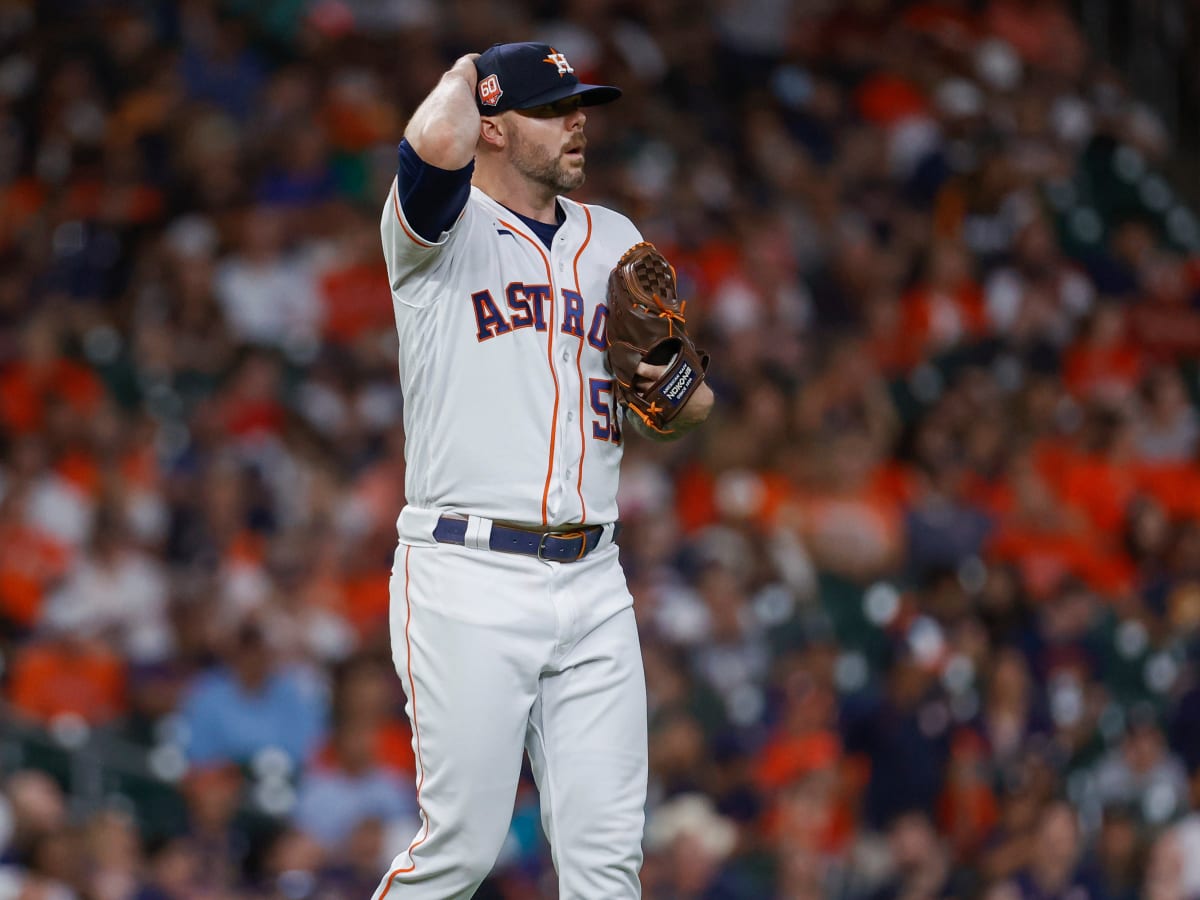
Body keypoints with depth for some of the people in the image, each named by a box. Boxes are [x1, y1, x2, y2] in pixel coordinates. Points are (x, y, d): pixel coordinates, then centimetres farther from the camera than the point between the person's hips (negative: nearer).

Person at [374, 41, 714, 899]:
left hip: (592, 582, 5)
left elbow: (688, 408, 23)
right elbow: (437, 142, -25)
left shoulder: (618, 242, 17)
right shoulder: (446, 230, -1)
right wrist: (461, 77, -2)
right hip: (469, 579, -5)